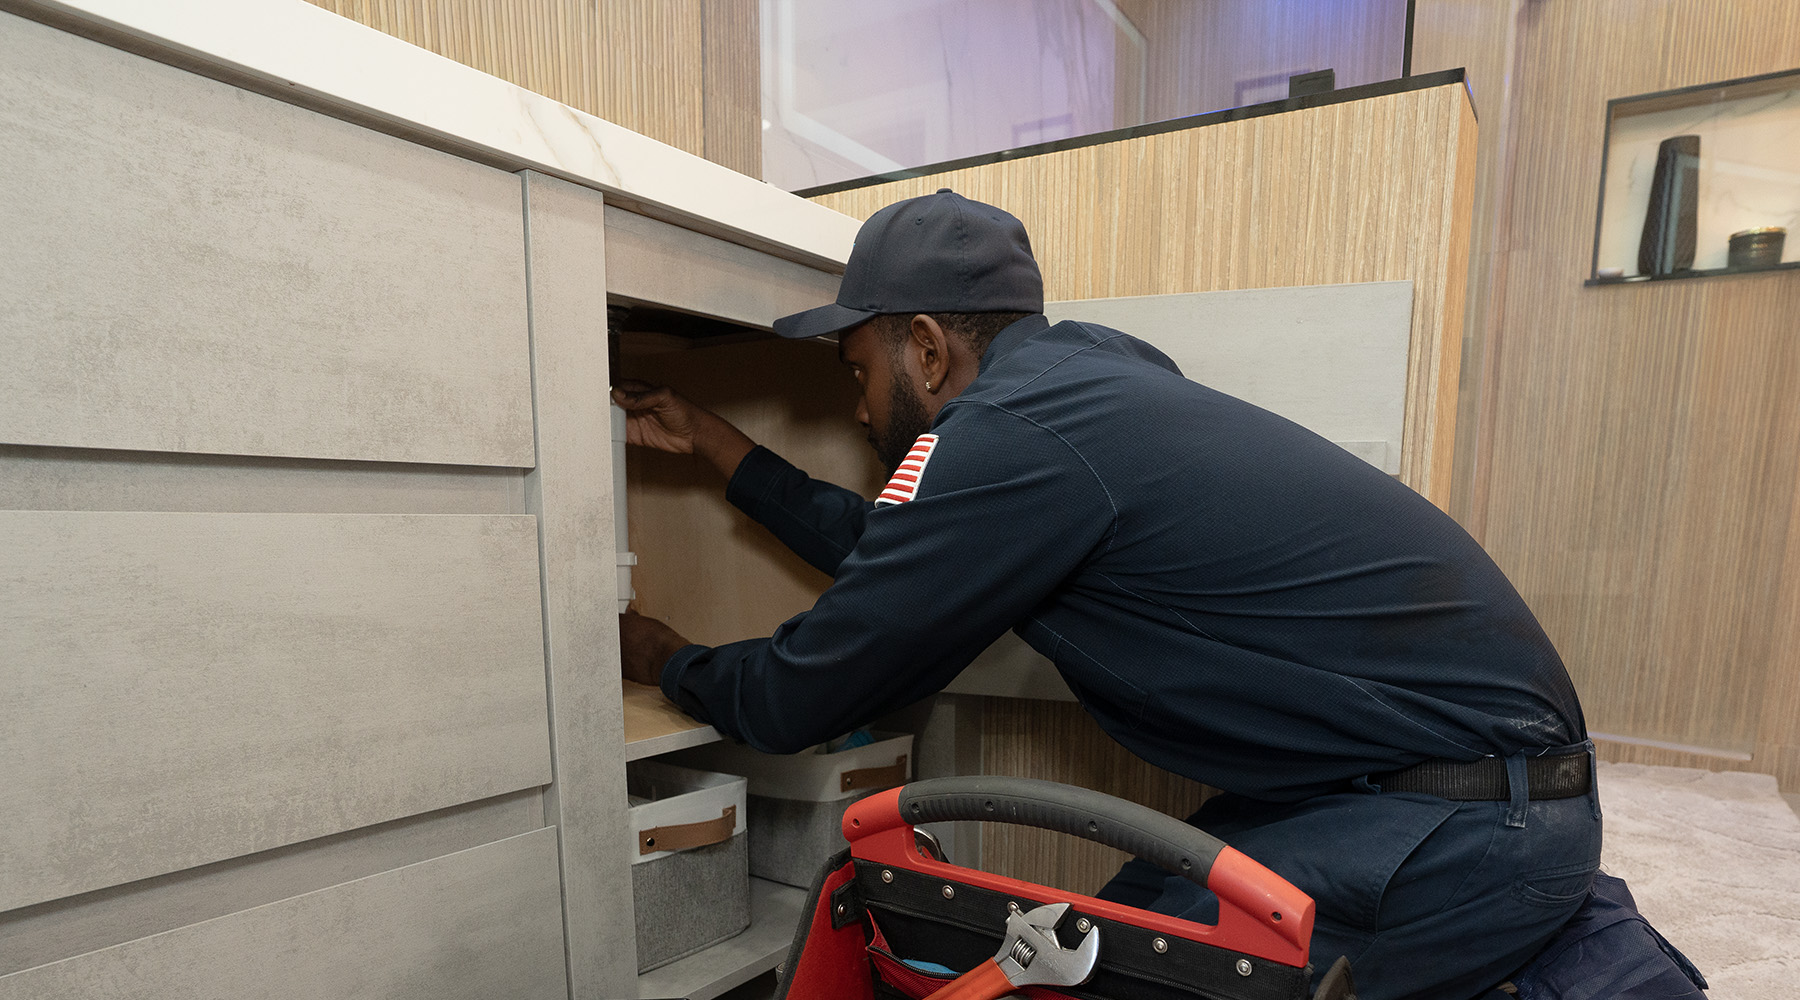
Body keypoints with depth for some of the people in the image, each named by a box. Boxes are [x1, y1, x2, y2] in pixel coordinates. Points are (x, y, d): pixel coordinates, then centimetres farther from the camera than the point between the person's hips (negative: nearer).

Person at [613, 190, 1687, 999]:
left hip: (1470, 821, -8)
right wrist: (715, 441, 22)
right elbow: (893, 555, 15)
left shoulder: (1009, 432, -23)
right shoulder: (1074, 367, 6)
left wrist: (670, 661, 10)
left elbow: (797, 701, -13)